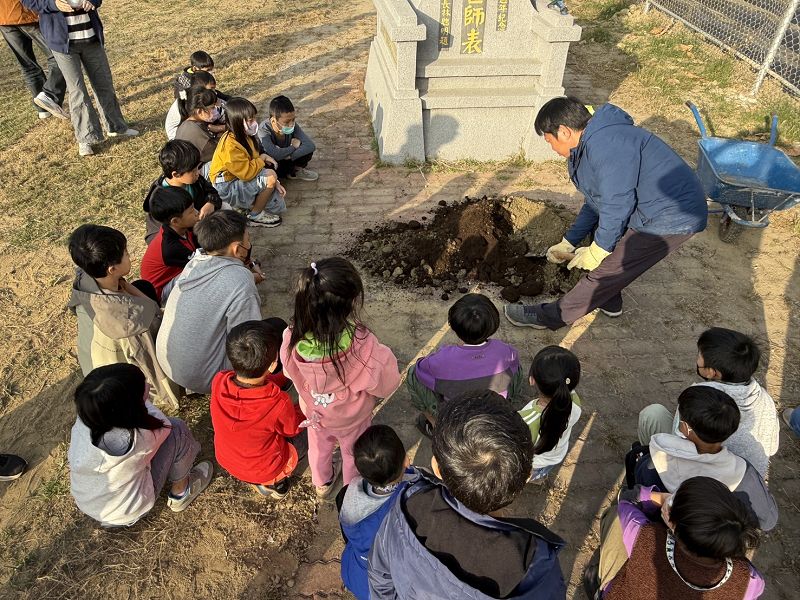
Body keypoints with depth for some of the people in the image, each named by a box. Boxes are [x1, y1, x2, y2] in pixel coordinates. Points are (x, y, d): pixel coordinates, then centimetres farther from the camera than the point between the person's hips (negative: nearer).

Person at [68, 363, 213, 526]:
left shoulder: (83, 421, -23)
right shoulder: (131, 440, -37)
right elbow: (164, 424, -15)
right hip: (126, 514, -5)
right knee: (177, 429, -5)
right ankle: (180, 491, 19)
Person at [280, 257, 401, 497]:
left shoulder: (292, 339, -33)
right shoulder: (363, 348, -45)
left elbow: (290, 373, -11)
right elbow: (388, 384, -26)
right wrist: (384, 356, -9)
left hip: (313, 412, 3)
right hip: (351, 418, -2)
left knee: (319, 447, 35)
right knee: (354, 454, 31)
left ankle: (321, 483, 65)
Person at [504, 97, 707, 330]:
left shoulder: (606, 145, -25)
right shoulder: (591, 144, 11)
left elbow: (617, 205, -25)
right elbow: (595, 202, 18)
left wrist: (598, 250, -13)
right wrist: (568, 243, 18)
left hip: (672, 217, -10)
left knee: (605, 270, -6)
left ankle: (554, 316, 7)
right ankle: (609, 301, 34)